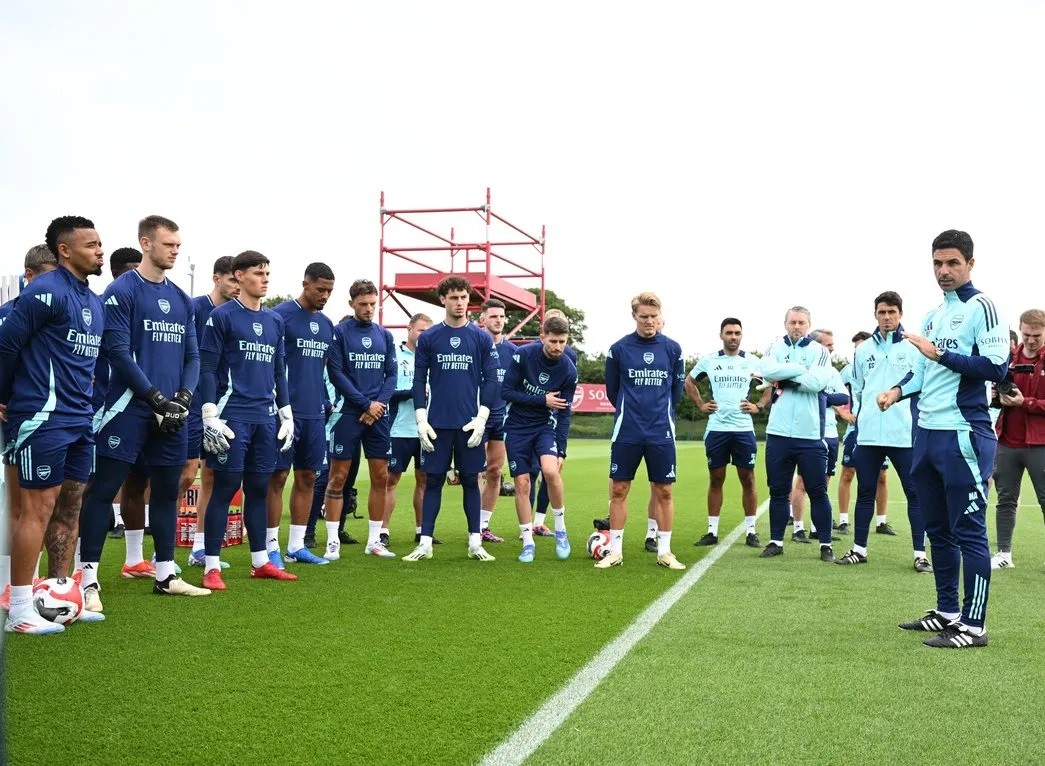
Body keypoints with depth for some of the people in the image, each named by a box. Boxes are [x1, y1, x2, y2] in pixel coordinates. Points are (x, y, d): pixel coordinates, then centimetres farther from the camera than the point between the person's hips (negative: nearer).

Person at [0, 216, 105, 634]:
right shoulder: (46, 292, -13)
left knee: (70, 508, 11)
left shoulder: (94, 302, 14)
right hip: (43, 418, -8)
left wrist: (85, 403, 17)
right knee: (38, 508, -4)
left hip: (79, 420, 8)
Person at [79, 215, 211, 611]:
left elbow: (192, 355, 14)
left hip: (172, 411, 7)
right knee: (104, 489, -4)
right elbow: (117, 352, -13)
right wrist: (156, 397, -15)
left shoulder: (181, 298, 14)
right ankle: (88, 578, 1)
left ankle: (165, 575, 21)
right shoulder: (121, 291, -6)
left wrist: (184, 396, -3)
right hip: (130, 409, -7)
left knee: (167, 490, 11)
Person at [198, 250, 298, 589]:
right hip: (233, 416, -6)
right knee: (225, 488, -3)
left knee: (259, 488, 11)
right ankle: (211, 567, 3)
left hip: (265, 418, 6)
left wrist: (286, 414, 15)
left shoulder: (275, 321, 15)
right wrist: (210, 416, -13)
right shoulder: (221, 316, -4)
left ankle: (261, 561, 19)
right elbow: (207, 369, -7)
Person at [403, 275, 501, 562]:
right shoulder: (428, 338, 4)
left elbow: (491, 380, 3)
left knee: (470, 480, 6)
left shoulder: (482, 338, 4)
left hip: (470, 423, 0)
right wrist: (421, 420, -4)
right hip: (437, 423, 0)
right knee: (433, 481, 4)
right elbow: (419, 380, 4)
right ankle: (425, 542, 9)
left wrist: (481, 417, -6)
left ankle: (475, 543, 13)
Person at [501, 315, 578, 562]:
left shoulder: (569, 371, -9)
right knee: (522, 484, -2)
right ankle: (528, 543, 11)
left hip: (545, 426, 0)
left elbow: (564, 412, -3)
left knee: (550, 470, -25)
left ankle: (560, 530, -3)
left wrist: (561, 451, -6)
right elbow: (506, 392, -14)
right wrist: (543, 400, -20)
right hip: (517, 427, 0)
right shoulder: (522, 355, -15)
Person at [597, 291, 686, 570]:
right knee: (618, 490, 2)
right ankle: (615, 551, 13)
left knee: (664, 492, 4)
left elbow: (677, 389, 13)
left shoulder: (672, 349, 1)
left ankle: (664, 551, 15)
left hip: (662, 433, 1)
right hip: (626, 433, -1)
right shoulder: (619, 349, -2)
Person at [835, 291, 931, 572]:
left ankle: (920, 554, 8)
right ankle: (859, 549, 20)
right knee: (865, 493, 10)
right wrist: (853, 427, 12)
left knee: (915, 493, 1)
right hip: (868, 435, 3)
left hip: (905, 435, -3)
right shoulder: (863, 350, 11)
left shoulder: (914, 348, 1)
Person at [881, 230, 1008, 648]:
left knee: (968, 530, -4)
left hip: (963, 435, -9)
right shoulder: (932, 316, 17)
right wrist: (898, 390, 8)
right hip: (927, 434, 9)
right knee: (938, 528, 15)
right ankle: (947, 612, 26)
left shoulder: (981, 307, -8)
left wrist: (941, 353, -19)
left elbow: (997, 367, -18)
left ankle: (973, 625, 2)